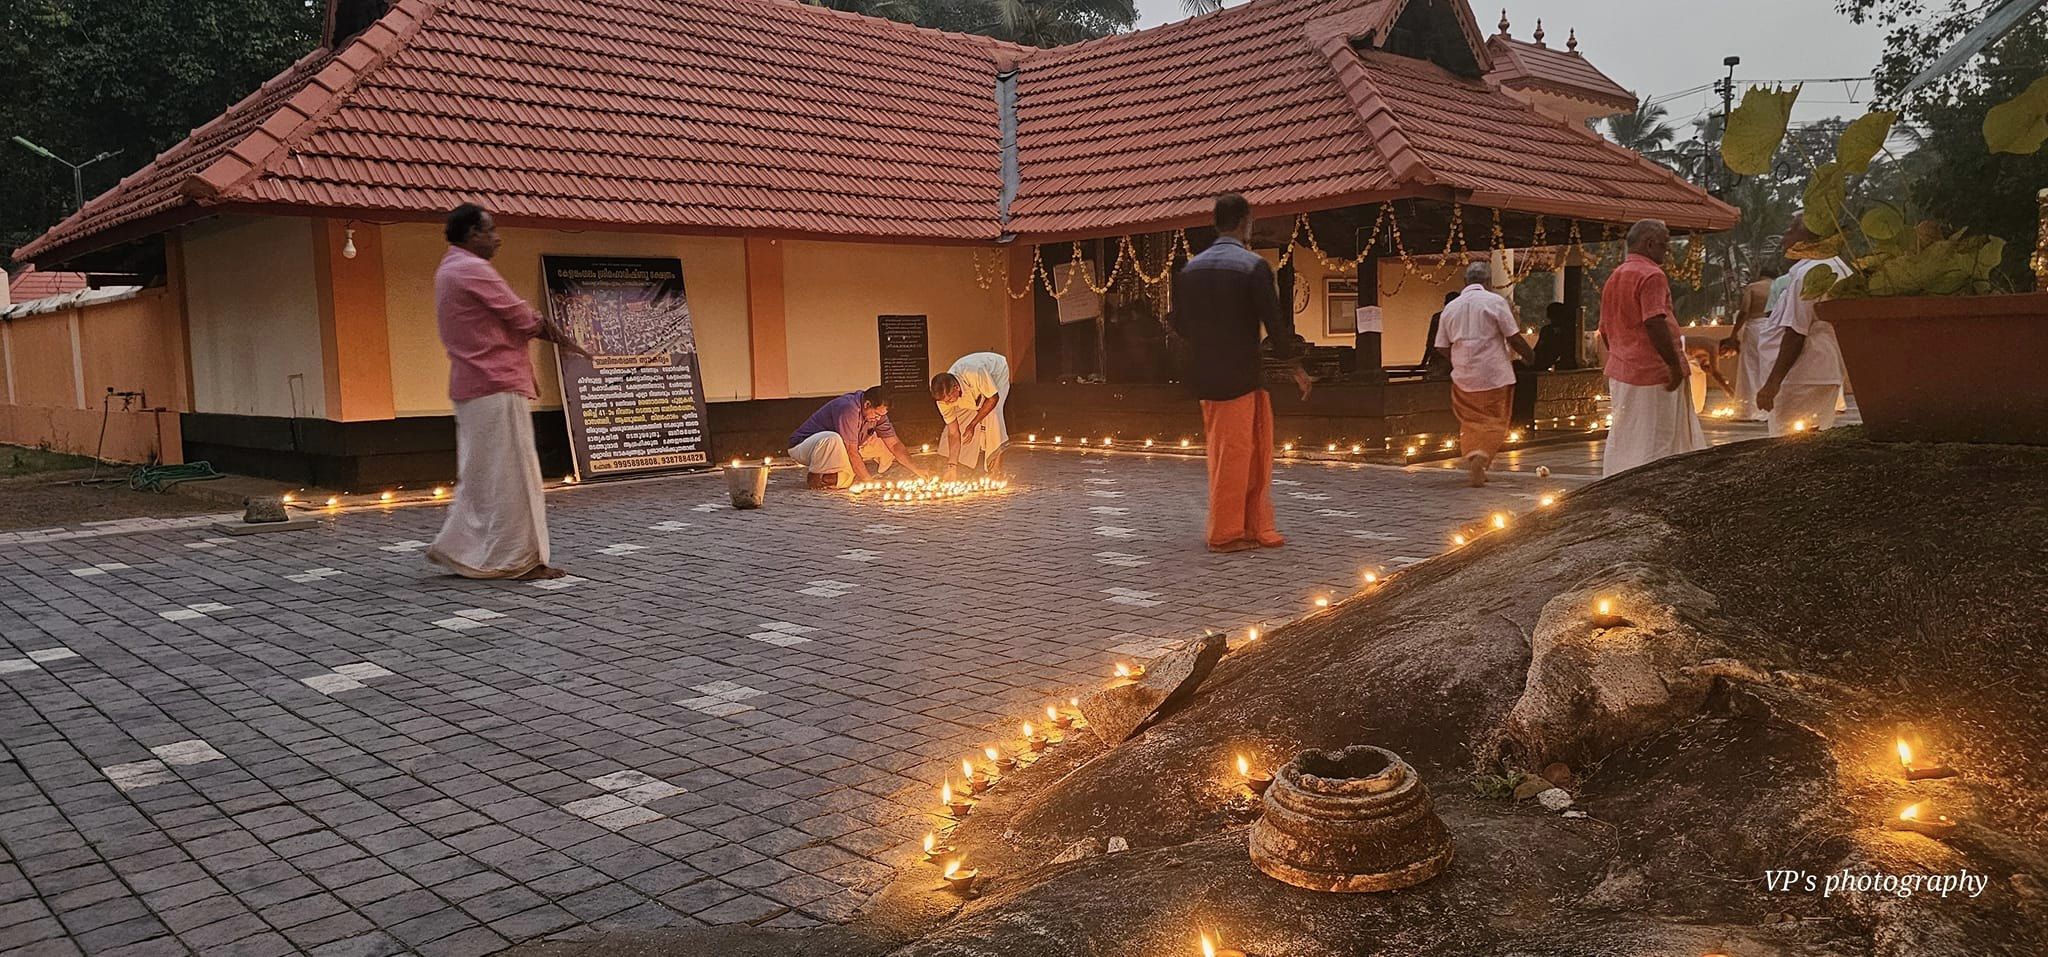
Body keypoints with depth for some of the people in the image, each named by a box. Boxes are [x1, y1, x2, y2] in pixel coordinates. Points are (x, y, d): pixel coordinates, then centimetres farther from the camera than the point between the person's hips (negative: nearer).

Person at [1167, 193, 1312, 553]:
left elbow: (1178, 323, 10)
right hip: (1241, 375, -6)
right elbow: (1274, 321, -12)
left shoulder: (1190, 267, 5)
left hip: (1205, 377, 6)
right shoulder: (1253, 265, -12)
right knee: (1234, 455, 3)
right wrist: (1294, 365, 0)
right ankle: (1225, 533, 10)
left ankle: (1257, 527, 21)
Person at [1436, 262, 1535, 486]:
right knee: (1495, 423, 4)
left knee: (1470, 423, 14)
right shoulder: (1495, 301, -6)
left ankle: (1473, 462, 6)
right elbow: (1513, 338, -7)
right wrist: (1530, 356, 11)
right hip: (1495, 374, -3)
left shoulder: (1451, 307, 5)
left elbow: (1441, 347, 6)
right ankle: (1479, 461, -15)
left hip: (1463, 376, 3)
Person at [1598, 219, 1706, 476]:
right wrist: (1675, 364, -18)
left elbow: (1605, 330, 20)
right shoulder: (1651, 275, -13)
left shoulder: (1613, 278, 15)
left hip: (1620, 371, 9)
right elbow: (1655, 323, -23)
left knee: (1622, 444, 11)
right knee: (1654, 445, -4)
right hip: (1652, 372, -9)